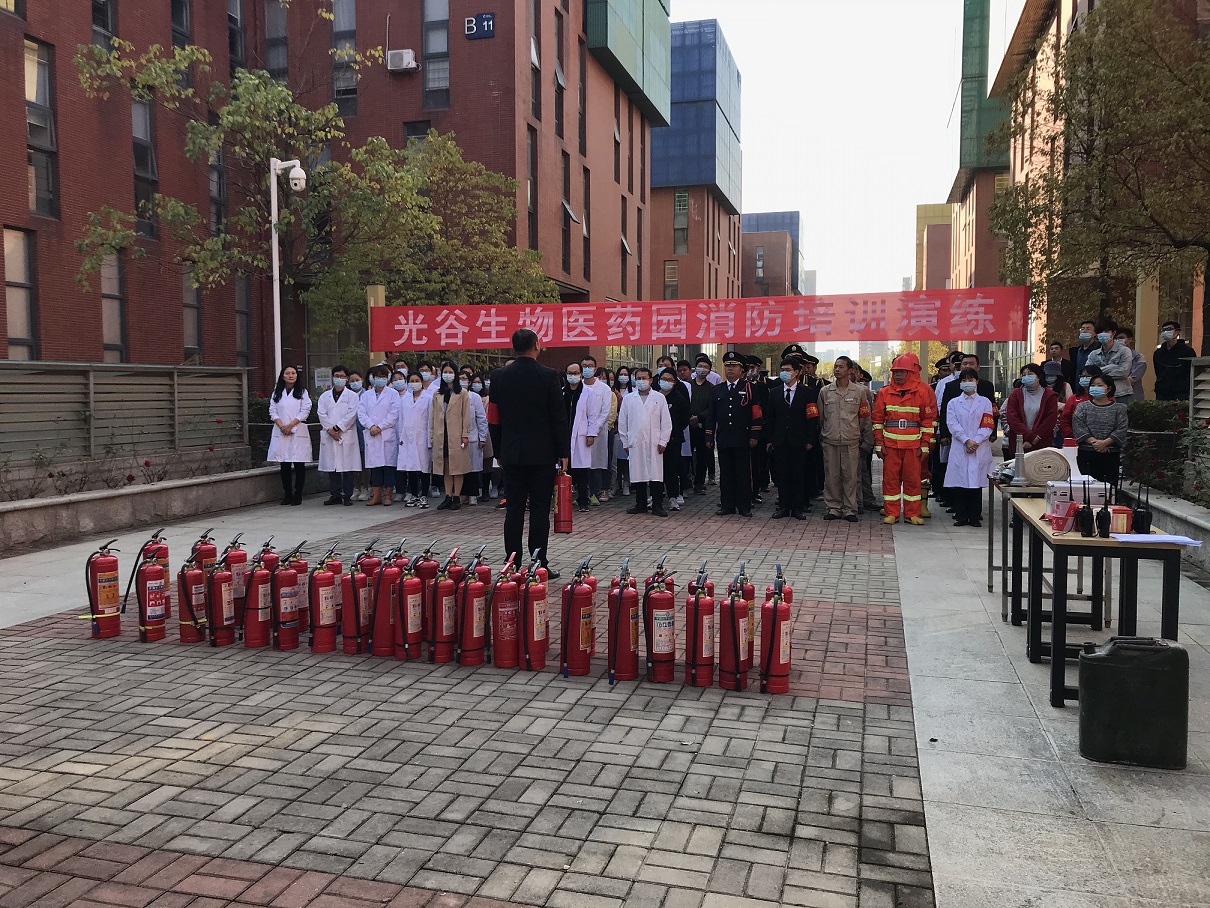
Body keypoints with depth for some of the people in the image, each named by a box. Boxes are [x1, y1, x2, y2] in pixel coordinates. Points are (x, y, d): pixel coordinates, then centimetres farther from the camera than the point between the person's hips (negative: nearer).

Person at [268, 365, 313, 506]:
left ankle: (298, 495, 1)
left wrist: (290, 425, -11)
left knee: (299, 464, -4)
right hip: (281, 432, 3)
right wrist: (281, 426, -9)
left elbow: (305, 411, -3)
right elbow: (272, 411, 7)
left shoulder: (302, 392, 6)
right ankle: (287, 495, 10)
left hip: (298, 431, -3)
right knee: (284, 465, 3)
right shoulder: (277, 393, 14)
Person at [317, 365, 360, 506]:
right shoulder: (324, 396, 15)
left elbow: (351, 415, -5)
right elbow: (322, 414, 5)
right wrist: (330, 430, -9)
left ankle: (347, 496, 2)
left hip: (347, 435, -3)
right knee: (331, 467, 4)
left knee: (347, 466, -3)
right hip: (329, 436, 3)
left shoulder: (352, 395, 6)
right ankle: (335, 495, 10)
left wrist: (337, 428, -12)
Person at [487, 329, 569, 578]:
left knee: (514, 509, 6)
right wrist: (564, 452, 0)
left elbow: (494, 418, 7)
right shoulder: (548, 375, -7)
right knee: (540, 509, 1)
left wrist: (499, 452, 14)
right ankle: (539, 565, 2)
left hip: (511, 454, 3)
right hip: (542, 454, -3)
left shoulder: (499, 376, 3)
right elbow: (559, 417, -6)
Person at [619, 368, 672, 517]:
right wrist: (625, 442, 7)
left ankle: (657, 506, 1)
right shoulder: (628, 399, 10)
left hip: (654, 443, -1)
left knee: (656, 476, -3)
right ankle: (641, 504, 14)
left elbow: (666, 422, 5)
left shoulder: (659, 398, 7)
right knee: (638, 475, 4)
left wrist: (663, 442, -1)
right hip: (635, 443, 2)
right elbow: (622, 422, 11)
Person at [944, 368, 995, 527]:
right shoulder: (953, 403, 10)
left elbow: (987, 426, 1)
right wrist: (966, 441, -13)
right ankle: (960, 516, 7)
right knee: (959, 483, -1)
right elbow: (953, 425, -1)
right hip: (959, 448, 0)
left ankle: (975, 516, 7)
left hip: (980, 449, 0)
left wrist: (976, 442, -11)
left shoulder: (985, 402, 10)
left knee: (976, 482, 0)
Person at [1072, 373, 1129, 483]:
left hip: (1111, 454, 0)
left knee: (1110, 485, -2)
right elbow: (1078, 427, -4)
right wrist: (1093, 442, -14)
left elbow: (1121, 429, -3)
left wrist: (1105, 442, -14)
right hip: (1086, 453, 0)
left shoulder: (1119, 408, 8)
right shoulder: (1082, 407, 10)